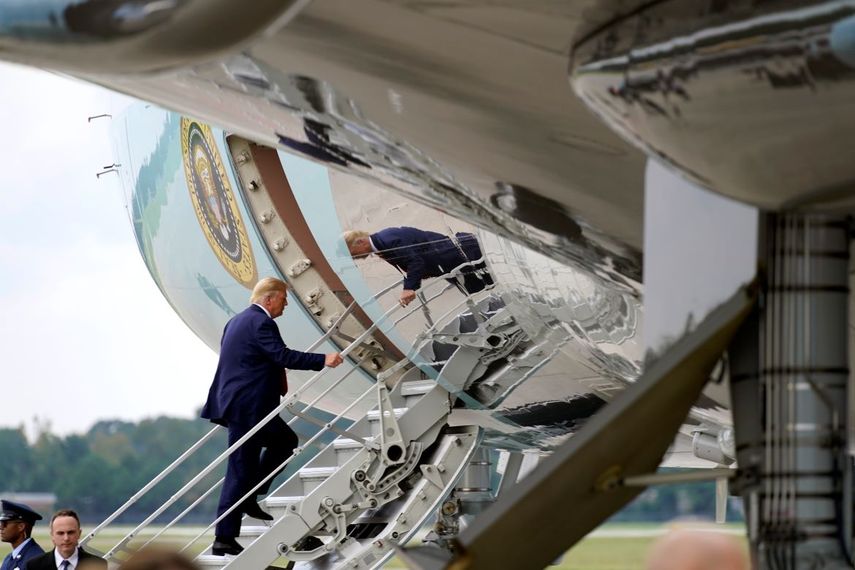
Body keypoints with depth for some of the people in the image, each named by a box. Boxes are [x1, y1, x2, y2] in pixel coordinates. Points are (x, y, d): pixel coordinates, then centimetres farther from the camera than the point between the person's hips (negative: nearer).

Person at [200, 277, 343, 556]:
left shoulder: (237, 321, 17)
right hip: (249, 407, -10)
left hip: (236, 404, 10)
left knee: (285, 441, 18)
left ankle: (249, 498, 13)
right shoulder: (261, 322, -15)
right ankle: (224, 538, -1)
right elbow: (283, 355, -25)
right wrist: (323, 360, -24)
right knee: (240, 470, -3)